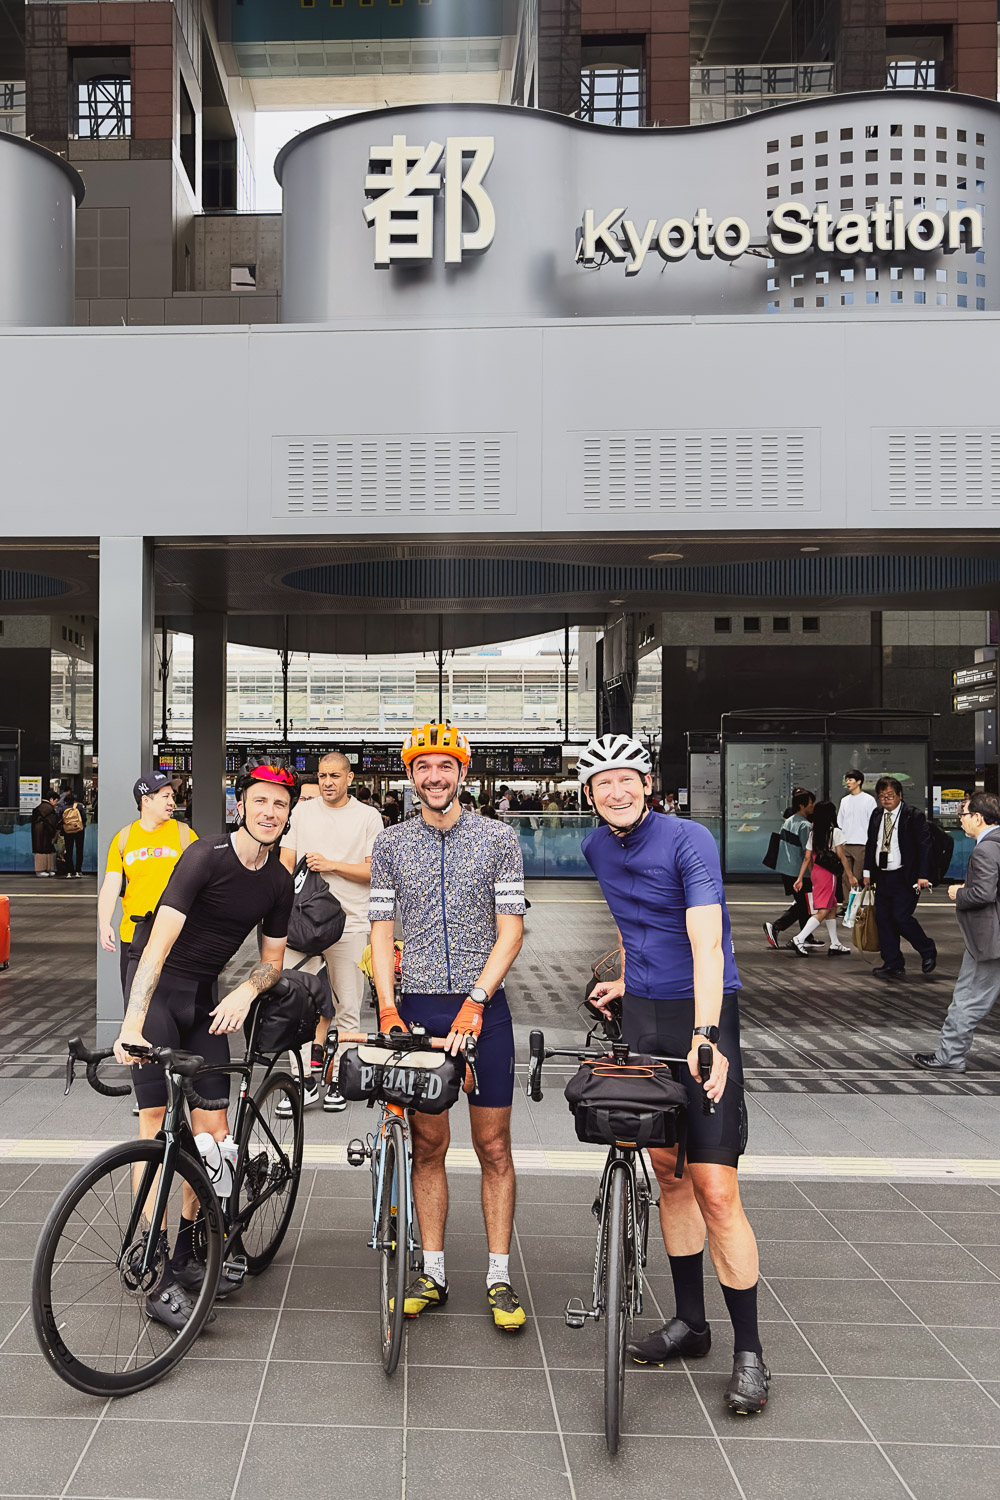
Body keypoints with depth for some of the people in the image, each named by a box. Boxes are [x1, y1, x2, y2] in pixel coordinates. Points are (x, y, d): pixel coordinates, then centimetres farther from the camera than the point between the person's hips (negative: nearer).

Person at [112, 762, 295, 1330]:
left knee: (213, 1133, 0)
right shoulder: (207, 856, -19)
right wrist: (133, 1023, -37)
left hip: (206, 997, 6)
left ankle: (186, 1251, 18)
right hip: (157, 988, -5)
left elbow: (273, 958, 11)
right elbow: (161, 939, -27)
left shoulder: (279, 882, 1)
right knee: (158, 1129, -10)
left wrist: (246, 992, -12)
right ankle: (160, 1276, -5)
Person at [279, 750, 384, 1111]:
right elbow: (285, 863, 10)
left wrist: (330, 864, -10)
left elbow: (375, 871, -2)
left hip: (349, 923, -2)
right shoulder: (302, 811, 11)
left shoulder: (367, 816, 3)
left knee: (347, 1008, 4)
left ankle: (339, 1081, 16)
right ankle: (307, 1081, 5)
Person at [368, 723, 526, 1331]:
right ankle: (433, 1273, 19)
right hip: (417, 1007, 2)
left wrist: (475, 1001, -14)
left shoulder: (499, 839, 0)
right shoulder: (391, 844, 6)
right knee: (429, 1145, 8)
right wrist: (389, 1010, -7)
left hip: (483, 1006, -1)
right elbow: (382, 932, 5)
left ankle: (500, 1277, 12)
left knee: (493, 1147, 3)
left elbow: (511, 931, -4)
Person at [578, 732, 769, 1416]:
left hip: (701, 1015, -6)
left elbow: (706, 945, -25)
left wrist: (704, 1039, -33)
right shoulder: (598, 848, 7)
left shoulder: (689, 840, -15)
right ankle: (690, 1321, 25)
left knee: (714, 1187, -10)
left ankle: (750, 1352, 2)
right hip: (641, 1015, 6)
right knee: (668, 1171, 11)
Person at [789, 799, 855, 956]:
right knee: (823, 911, -8)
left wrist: (800, 878, 8)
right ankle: (799, 939, -19)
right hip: (829, 873, -7)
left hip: (816, 871, 7)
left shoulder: (813, 833, 9)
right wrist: (850, 875, -4)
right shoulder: (835, 832, -8)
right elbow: (841, 855, -9)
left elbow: (807, 858, 8)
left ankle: (835, 944, 20)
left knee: (832, 908, 16)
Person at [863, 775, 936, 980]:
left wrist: (923, 876, -15)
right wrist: (867, 871, 15)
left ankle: (928, 951, 11)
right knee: (882, 919, 4)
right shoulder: (876, 815, 10)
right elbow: (870, 844, 19)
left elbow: (924, 845, -9)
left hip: (905, 878, -6)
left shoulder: (913, 815, -7)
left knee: (901, 916, -13)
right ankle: (893, 965, 12)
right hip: (882, 877, 6)